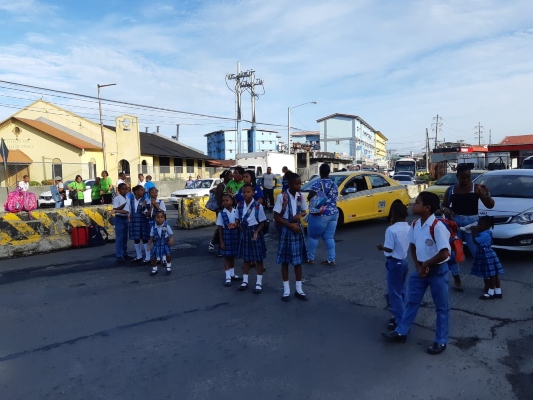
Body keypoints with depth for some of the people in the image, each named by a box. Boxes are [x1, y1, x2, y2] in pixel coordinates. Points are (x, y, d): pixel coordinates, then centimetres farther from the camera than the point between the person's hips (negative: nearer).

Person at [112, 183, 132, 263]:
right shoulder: (117, 198, -11)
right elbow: (115, 210, -18)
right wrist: (123, 205, -27)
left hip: (126, 218, 7)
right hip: (119, 219, -7)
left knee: (125, 237, 13)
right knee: (119, 238, -5)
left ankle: (125, 254, 22)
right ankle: (119, 256, -2)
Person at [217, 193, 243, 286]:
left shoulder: (236, 211, -1)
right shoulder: (221, 213, -7)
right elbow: (220, 228, -6)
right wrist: (221, 241, -8)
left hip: (235, 234, 3)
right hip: (226, 235, -3)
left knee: (232, 256, 15)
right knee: (226, 256, 2)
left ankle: (232, 274, 29)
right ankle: (228, 277, 7)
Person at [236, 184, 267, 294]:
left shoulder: (258, 206, -12)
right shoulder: (240, 205, 0)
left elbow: (261, 223, -7)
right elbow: (239, 220, 8)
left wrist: (256, 232, -21)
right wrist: (242, 230, -6)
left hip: (255, 232, -4)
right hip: (244, 232, 4)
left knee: (258, 258, 5)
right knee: (246, 258, 14)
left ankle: (259, 283, 16)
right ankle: (245, 281, 26)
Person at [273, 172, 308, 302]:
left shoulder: (300, 196, 1)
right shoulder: (282, 197, -13)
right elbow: (276, 217, -11)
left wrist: (300, 215, -8)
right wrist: (290, 225, -16)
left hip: (298, 228, 5)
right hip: (286, 229, -4)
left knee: (298, 260, 10)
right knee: (285, 260, 5)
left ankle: (299, 289, 20)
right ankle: (286, 290, 15)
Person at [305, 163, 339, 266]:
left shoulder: (318, 183, -12)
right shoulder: (334, 184, 10)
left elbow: (310, 197, -16)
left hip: (320, 215, -7)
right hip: (333, 214, 7)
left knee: (312, 236, 6)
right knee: (329, 237, 11)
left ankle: (310, 258, 14)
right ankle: (331, 260, 11)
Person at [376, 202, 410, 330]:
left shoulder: (391, 230, -22)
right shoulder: (409, 229, 1)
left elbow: (389, 249, -21)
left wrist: (381, 247, 1)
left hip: (394, 263, -8)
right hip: (404, 261, 8)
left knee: (394, 292, 1)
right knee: (402, 291, 17)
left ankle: (400, 321, 5)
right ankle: (402, 317, 27)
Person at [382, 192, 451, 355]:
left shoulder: (437, 227, -24)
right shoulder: (415, 225, -1)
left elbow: (444, 253, -26)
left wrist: (426, 265, -14)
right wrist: (418, 266, -2)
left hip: (438, 270, -7)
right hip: (421, 269, 7)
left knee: (441, 307, 10)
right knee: (412, 302, 15)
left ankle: (441, 341, 25)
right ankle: (401, 332, 27)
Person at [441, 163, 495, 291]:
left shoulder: (477, 188, -2)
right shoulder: (451, 190, 4)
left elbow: (490, 205, -2)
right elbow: (443, 206, 13)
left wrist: (486, 194, -21)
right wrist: (445, 209, -10)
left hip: (472, 222, -2)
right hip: (454, 222, 2)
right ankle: (457, 280, 21)